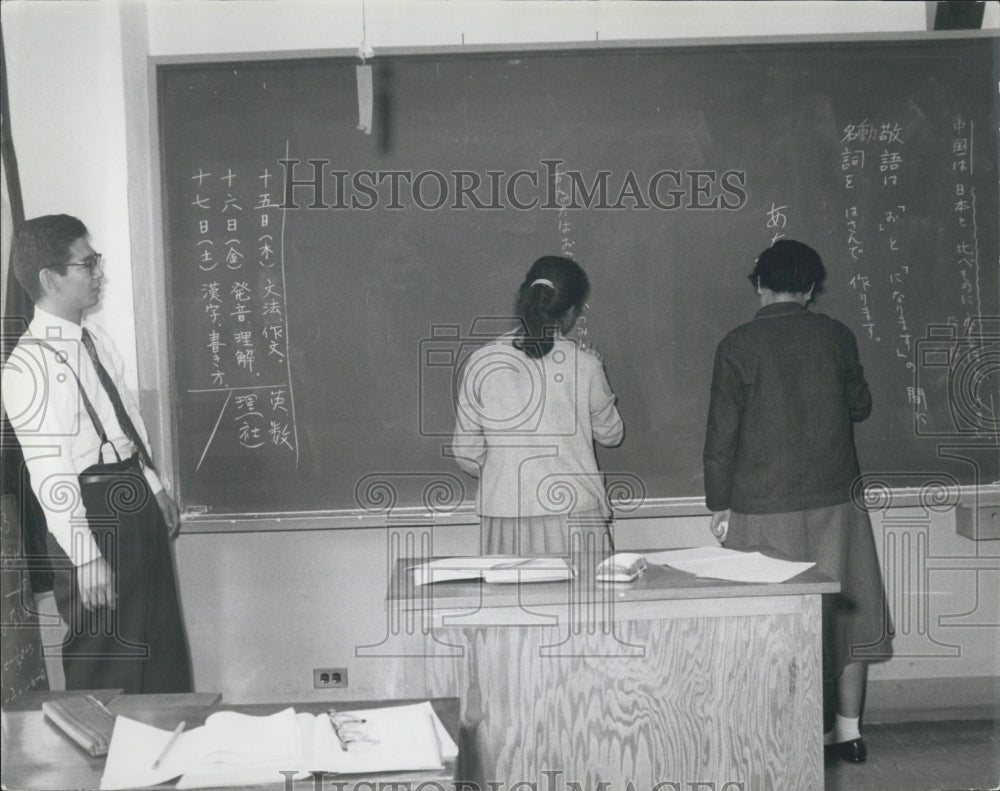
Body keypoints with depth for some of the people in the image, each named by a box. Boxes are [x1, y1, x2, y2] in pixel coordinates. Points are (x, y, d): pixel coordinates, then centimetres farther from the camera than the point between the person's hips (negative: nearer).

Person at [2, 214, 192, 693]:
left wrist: (154, 488, 20)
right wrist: (86, 559, -21)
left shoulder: (95, 340, 8)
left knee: (164, 648, 19)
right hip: (89, 510, -8)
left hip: (135, 498, 9)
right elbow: (48, 470, -21)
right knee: (107, 664, 4)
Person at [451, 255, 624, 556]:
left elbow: (466, 453, 3)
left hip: (505, 521, 2)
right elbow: (610, 433, 10)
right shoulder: (584, 365, -6)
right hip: (574, 516, -1)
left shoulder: (480, 363, -2)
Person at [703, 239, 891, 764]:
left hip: (764, 508, -3)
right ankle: (849, 729, 21)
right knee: (847, 611, 14)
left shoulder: (738, 346, -8)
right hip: (834, 501, 3)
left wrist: (719, 503, 1)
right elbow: (860, 405, 13)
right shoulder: (836, 336, 0)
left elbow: (722, 432, -7)